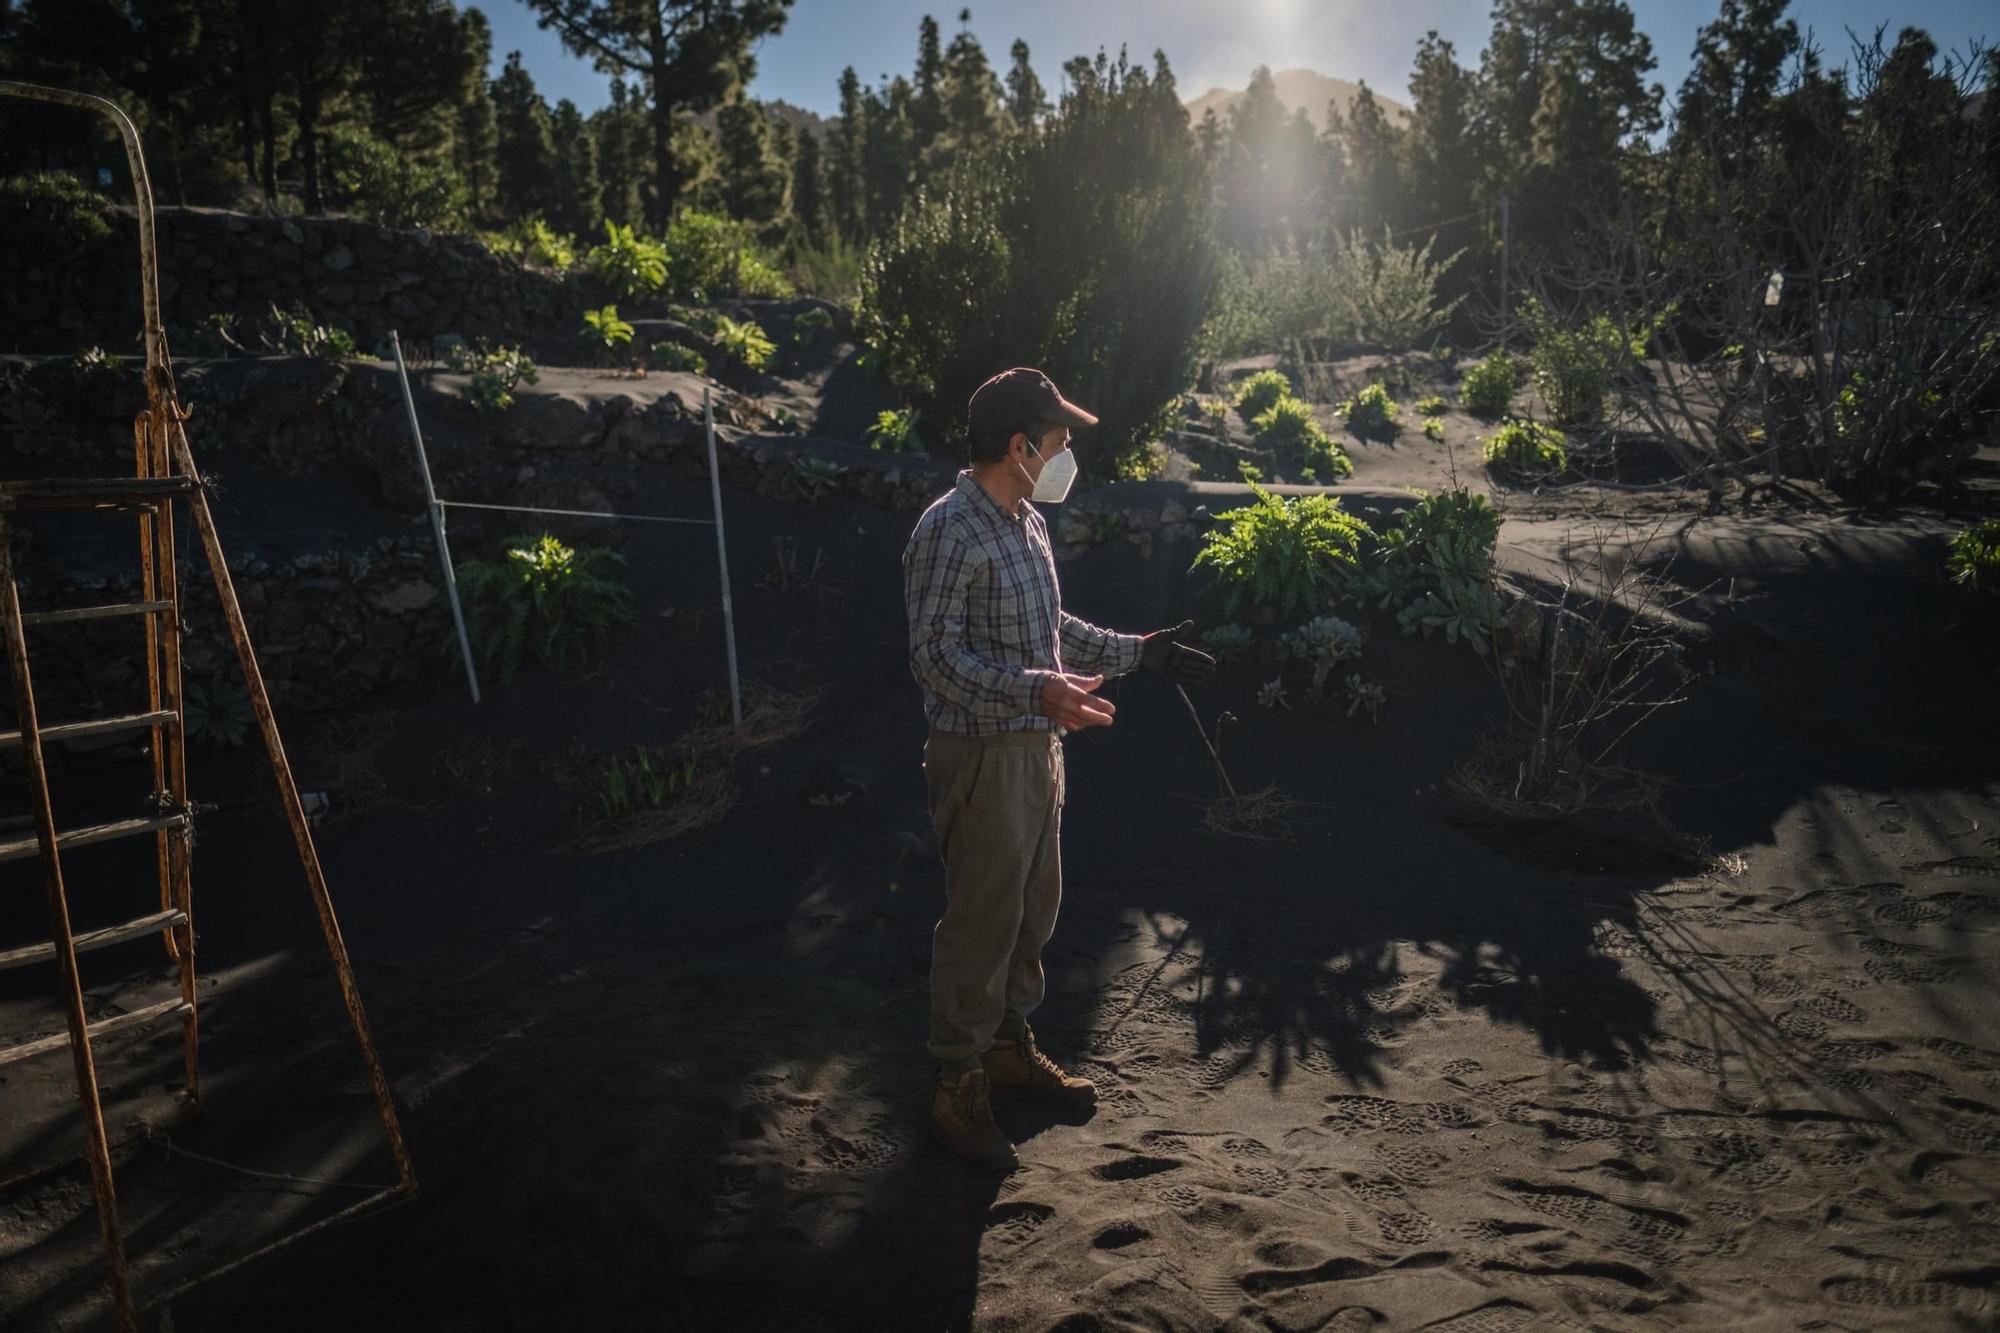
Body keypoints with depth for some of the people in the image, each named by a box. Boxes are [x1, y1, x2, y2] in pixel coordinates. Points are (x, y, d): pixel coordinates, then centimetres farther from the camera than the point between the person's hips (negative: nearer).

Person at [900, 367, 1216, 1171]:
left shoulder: (1028, 523, 10)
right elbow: (935, 656, -24)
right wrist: (1037, 690, -35)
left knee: (1035, 906, 18)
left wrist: (1142, 652, 18)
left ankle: (1010, 1044, 37)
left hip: (1038, 747, 9)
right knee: (981, 922, 1)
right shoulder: (949, 531, -19)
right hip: (983, 757, -9)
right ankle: (958, 1088, 17)